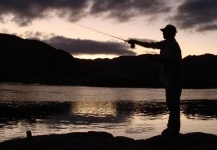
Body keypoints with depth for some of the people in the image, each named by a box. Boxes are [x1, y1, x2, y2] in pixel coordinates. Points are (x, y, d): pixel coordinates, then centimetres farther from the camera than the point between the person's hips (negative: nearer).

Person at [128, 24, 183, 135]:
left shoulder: (173, 45, -13)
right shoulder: (166, 44, 16)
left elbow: (168, 60, -24)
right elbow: (149, 45, 21)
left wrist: (154, 58, -18)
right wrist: (135, 42, 20)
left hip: (174, 79, -10)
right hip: (169, 79, 10)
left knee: (173, 104, -10)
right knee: (171, 104, 11)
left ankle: (174, 129, -8)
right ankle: (172, 128, 16)